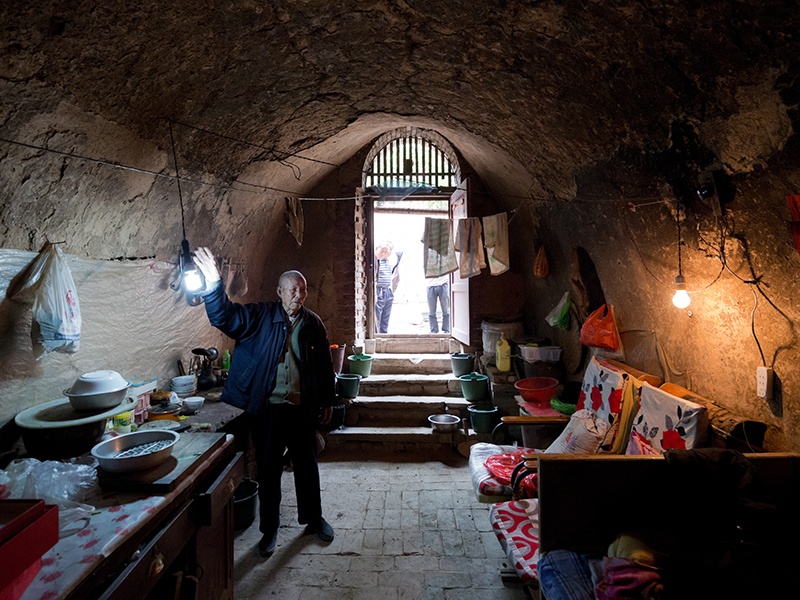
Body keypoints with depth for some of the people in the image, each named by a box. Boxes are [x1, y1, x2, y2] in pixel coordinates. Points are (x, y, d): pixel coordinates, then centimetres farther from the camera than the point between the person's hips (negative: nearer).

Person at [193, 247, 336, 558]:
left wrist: (328, 400, 10)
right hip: (267, 408, -2)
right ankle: (269, 530, 32)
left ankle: (313, 518, 38)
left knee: (307, 465, 16)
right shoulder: (260, 316, -4)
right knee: (269, 470, 12)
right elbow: (225, 316, -18)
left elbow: (325, 366, 8)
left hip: (302, 408, 2)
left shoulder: (313, 324, 2)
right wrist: (213, 285, -35)